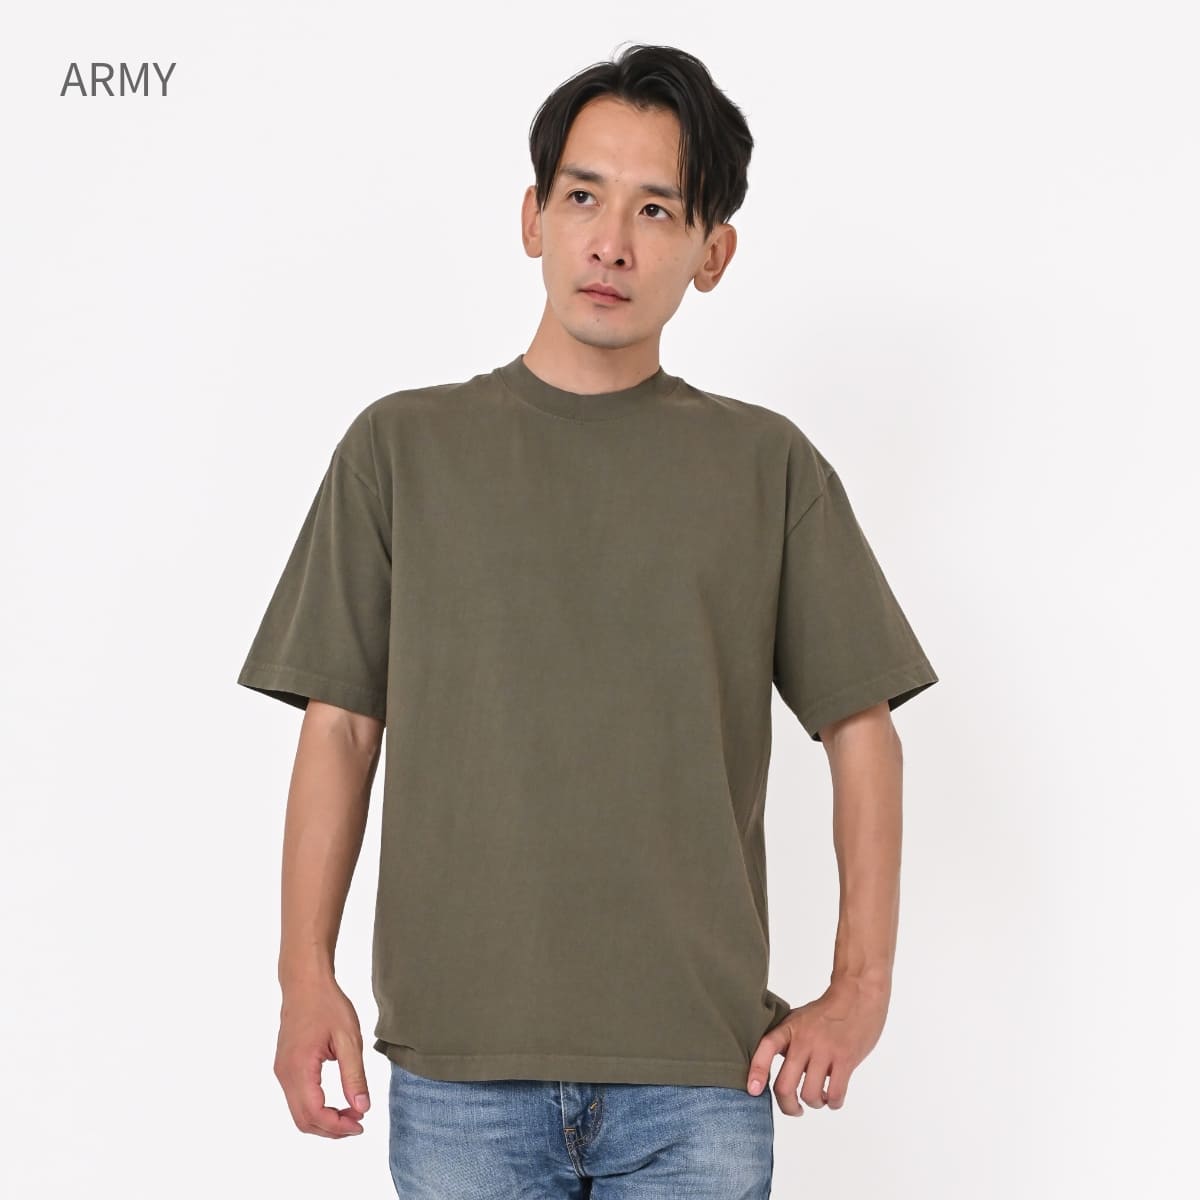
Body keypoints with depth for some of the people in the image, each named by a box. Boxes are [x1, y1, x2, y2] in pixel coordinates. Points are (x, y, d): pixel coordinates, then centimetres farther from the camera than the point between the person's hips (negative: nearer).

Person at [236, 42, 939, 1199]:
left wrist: (862, 983, 1)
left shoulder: (767, 466, 6)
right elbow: (340, 725, 5)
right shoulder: (402, 447, 6)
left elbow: (860, 725, 8)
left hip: (701, 1069, 0)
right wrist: (306, 973, -3)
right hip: (458, 1066, 0)